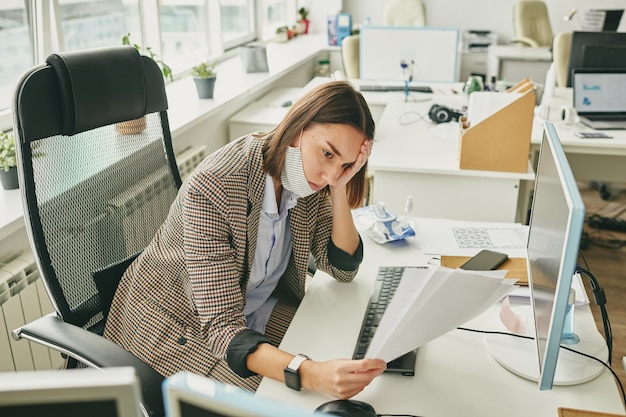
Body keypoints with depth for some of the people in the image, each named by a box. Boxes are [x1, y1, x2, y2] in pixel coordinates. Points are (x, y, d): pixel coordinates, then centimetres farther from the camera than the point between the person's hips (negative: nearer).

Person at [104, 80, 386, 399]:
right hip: (178, 322, -5)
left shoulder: (306, 179, -11)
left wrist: (339, 188, -21)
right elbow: (221, 326, -35)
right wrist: (311, 374, -50)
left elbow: (343, 268, -6)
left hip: (257, 312, 6)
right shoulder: (211, 189, -32)